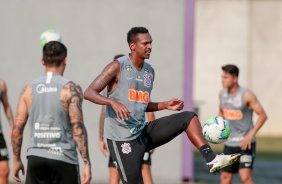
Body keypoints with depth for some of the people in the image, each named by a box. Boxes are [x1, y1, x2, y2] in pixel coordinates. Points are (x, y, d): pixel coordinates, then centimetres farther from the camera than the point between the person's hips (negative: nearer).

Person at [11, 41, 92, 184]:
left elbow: (17, 129, 4)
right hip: (63, 159, -3)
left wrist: (16, 160, 15)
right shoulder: (71, 89, -5)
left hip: (36, 158, 3)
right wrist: (86, 163, -13)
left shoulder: (29, 89, 5)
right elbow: (78, 128, -14)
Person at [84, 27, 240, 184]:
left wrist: (166, 105, 6)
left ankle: (212, 159, -18)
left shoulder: (150, 71, 12)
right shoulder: (118, 67, -9)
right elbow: (89, 93, -16)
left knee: (188, 117, -5)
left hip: (144, 132, 7)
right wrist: (113, 102, -34)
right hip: (123, 139, -7)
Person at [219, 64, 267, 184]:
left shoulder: (246, 95, -15)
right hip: (229, 143, 6)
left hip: (245, 143, -6)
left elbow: (263, 115, -13)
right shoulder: (222, 93, 4)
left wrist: (250, 135, -21)